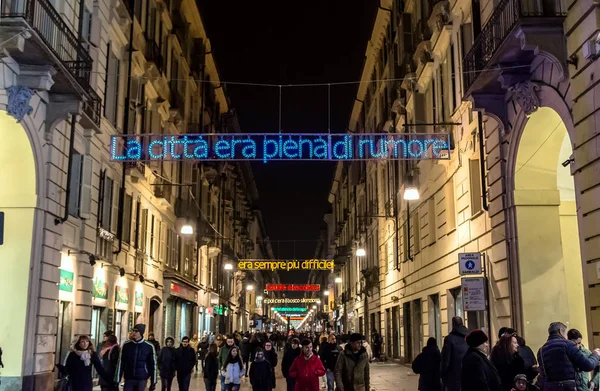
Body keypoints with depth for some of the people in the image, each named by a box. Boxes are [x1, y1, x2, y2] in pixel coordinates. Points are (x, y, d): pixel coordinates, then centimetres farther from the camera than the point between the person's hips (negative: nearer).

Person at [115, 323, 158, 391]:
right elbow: (121, 363, 3)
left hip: (142, 379, -1)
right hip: (128, 379, 1)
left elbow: (153, 365, 1)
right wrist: (117, 380, 0)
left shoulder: (149, 346, -3)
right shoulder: (126, 345, 1)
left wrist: (153, 382, 1)